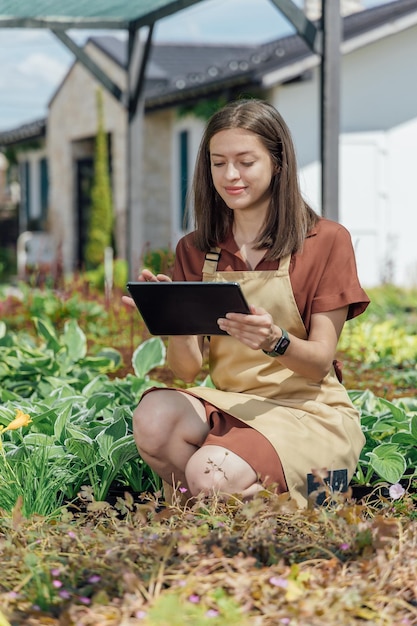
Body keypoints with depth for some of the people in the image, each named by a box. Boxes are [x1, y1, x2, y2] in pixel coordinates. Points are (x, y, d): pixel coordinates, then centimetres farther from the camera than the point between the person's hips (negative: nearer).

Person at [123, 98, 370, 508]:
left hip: (307, 410, -4)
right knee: (153, 417, -30)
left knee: (209, 475, -32)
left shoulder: (326, 241, -2)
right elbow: (188, 369, 1)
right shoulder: (194, 251, 9)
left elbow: (320, 362, -6)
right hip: (227, 405, 4)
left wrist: (275, 341, -28)